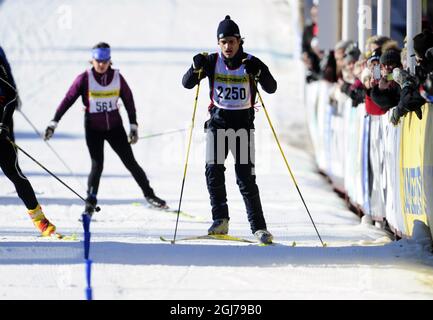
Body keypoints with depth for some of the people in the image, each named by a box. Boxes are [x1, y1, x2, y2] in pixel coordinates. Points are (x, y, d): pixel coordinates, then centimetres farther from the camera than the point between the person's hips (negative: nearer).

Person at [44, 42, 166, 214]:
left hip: (115, 127, 2)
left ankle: (149, 194, 17)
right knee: (97, 165, -11)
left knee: (130, 162, 5)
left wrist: (133, 126, 5)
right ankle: (90, 203, 1)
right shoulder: (85, 79, -12)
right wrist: (54, 122, -11)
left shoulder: (117, 77, -5)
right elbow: (68, 99, -8)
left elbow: (128, 101, 5)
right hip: (93, 129, -2)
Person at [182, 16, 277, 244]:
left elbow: (271, 88, -12)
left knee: (246, 177, -7)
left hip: (243, 122, -2)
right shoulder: (212, 62, -1)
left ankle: (259, 228, -6)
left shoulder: (250, 63, -4)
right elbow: (187, 84, -4)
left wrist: (259, 72, -30)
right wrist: (197, 68, -24)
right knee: (213, 168, -14)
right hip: (218, 121, 2)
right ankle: (220, 220, -3)